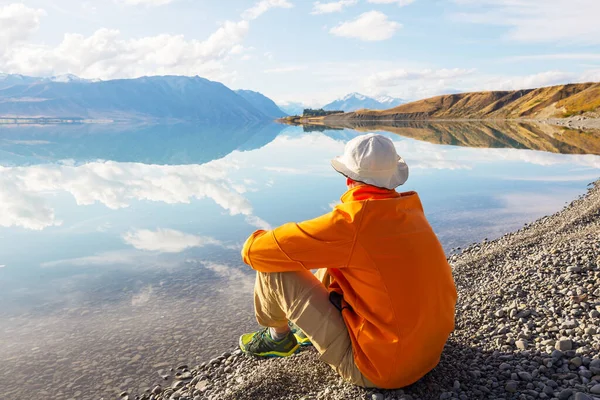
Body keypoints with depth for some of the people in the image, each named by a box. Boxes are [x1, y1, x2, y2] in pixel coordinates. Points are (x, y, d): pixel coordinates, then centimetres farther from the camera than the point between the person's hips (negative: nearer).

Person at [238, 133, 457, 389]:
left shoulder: (352, 222, -24)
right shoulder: (411, 212, -2)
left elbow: (255, 251, -16)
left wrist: (257, 241, 6)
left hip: (380, 368, -7)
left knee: (273, 266, -6)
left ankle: (278, 337, 23)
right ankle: (314, 326, 36)